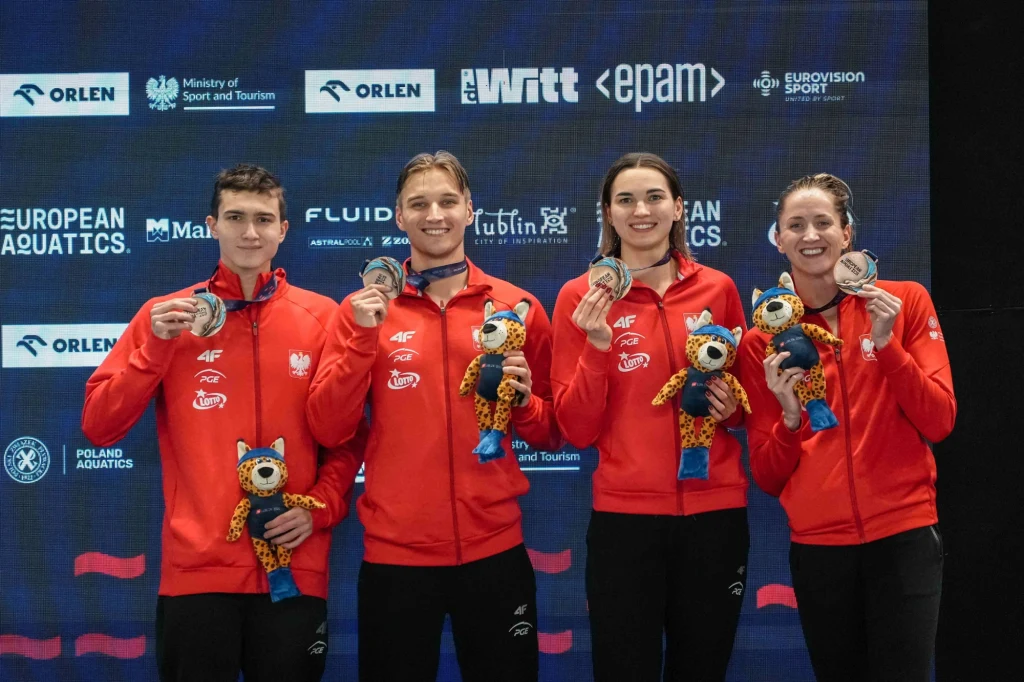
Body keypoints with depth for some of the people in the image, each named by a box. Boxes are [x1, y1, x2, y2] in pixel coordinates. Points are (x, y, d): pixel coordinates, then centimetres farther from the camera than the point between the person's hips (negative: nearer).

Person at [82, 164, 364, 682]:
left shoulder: (321, 317, 4)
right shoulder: (167, 316, 4)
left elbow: (347, 433, 10)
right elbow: (99, 427, 1)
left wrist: (322, 505, -6)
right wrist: (155, 347, -9)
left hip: (295, 568, 0)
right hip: (197, 567, 0)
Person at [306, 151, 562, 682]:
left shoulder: (517, 307, 3)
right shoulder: (364, 309, 1)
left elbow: (552, 436, 10)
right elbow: (328, 429, -5)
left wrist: (523, 401, -10)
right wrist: (363, 337, -14)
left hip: (494, 548, 1)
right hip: (395, 551, -1)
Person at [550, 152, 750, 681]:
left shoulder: (717, 289, 5)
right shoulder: (581, 297, -1)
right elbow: (576, 430, -4)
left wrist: (731, 403, -5)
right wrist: (598, 345, -16)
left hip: (715, 513, 2)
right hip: (624, 517, -2)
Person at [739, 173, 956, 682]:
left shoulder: (905, 302, 2)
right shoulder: (763, 342, 4)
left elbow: (939, 424, -4)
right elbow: (768, 478, 5)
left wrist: (886, 341, -13)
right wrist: (790, 416, -14)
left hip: (903, 534, -1)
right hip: (817, 545, 1)